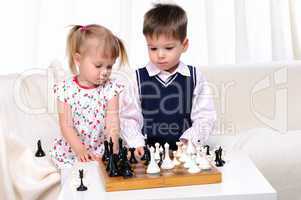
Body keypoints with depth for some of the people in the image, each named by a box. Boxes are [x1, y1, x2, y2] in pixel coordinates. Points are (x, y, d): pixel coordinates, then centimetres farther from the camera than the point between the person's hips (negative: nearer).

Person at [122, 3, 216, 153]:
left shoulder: (195, 77, 4)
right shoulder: (139, 78, 5)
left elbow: (205, 117, 5)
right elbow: (130, 118, 7)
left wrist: (188, 140, -10)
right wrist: (137, 144, -8)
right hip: (148, 150, 0)